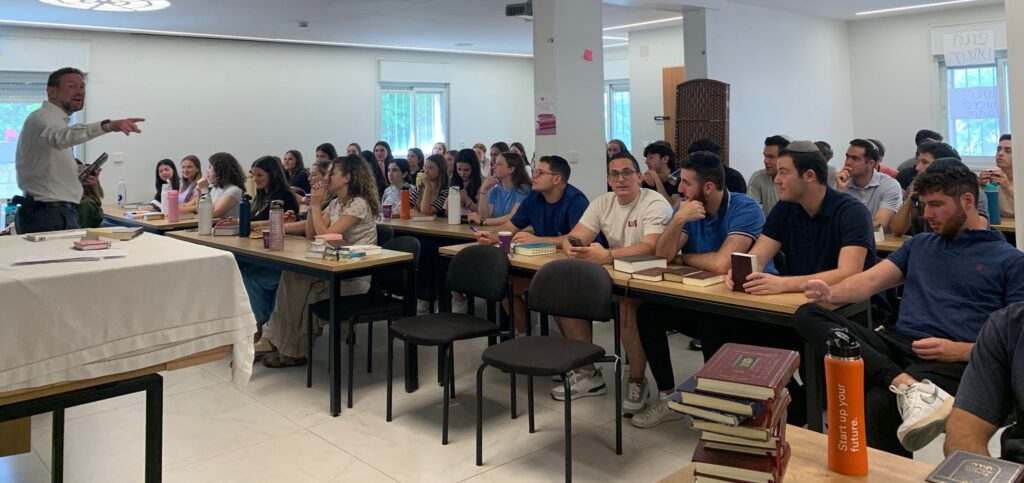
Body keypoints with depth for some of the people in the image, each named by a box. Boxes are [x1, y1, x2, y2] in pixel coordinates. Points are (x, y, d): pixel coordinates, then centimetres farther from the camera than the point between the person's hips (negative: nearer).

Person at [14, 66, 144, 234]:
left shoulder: (54, 120, 19)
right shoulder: (42, 118, -13)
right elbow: (61, 137, -39)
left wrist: (79, 174, 5)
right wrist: (108, 125, -53)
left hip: (55, 213, 10)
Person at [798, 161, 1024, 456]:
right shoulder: (920, 244, 26)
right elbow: (870, 281, 16)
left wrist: (961, 351, -15)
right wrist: (831, 293, -7)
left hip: (952, 361, -6)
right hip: (898, 343, 7)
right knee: (807, 315, -24)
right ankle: (908, 386, -37)